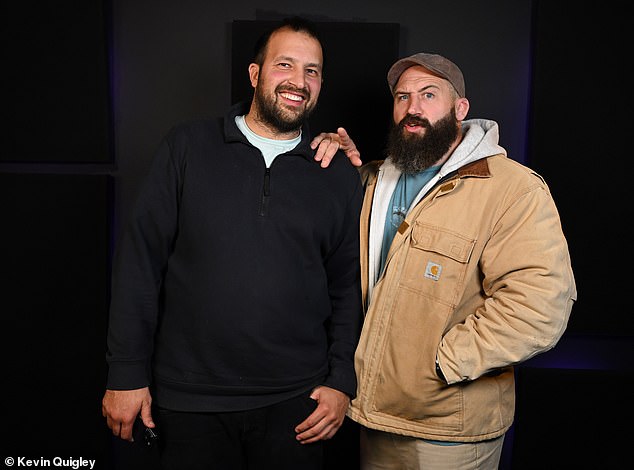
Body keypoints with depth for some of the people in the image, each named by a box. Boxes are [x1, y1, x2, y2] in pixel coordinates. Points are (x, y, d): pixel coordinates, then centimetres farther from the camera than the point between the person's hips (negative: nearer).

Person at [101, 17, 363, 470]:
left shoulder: (340, 173, 2)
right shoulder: (188, 146, -2)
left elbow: (349, 286, 5)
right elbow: (141, 258, -3)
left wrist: (342, 381, -1)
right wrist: (126, 373, -5)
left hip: (295, 401, 1)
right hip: (188, 399, 0)